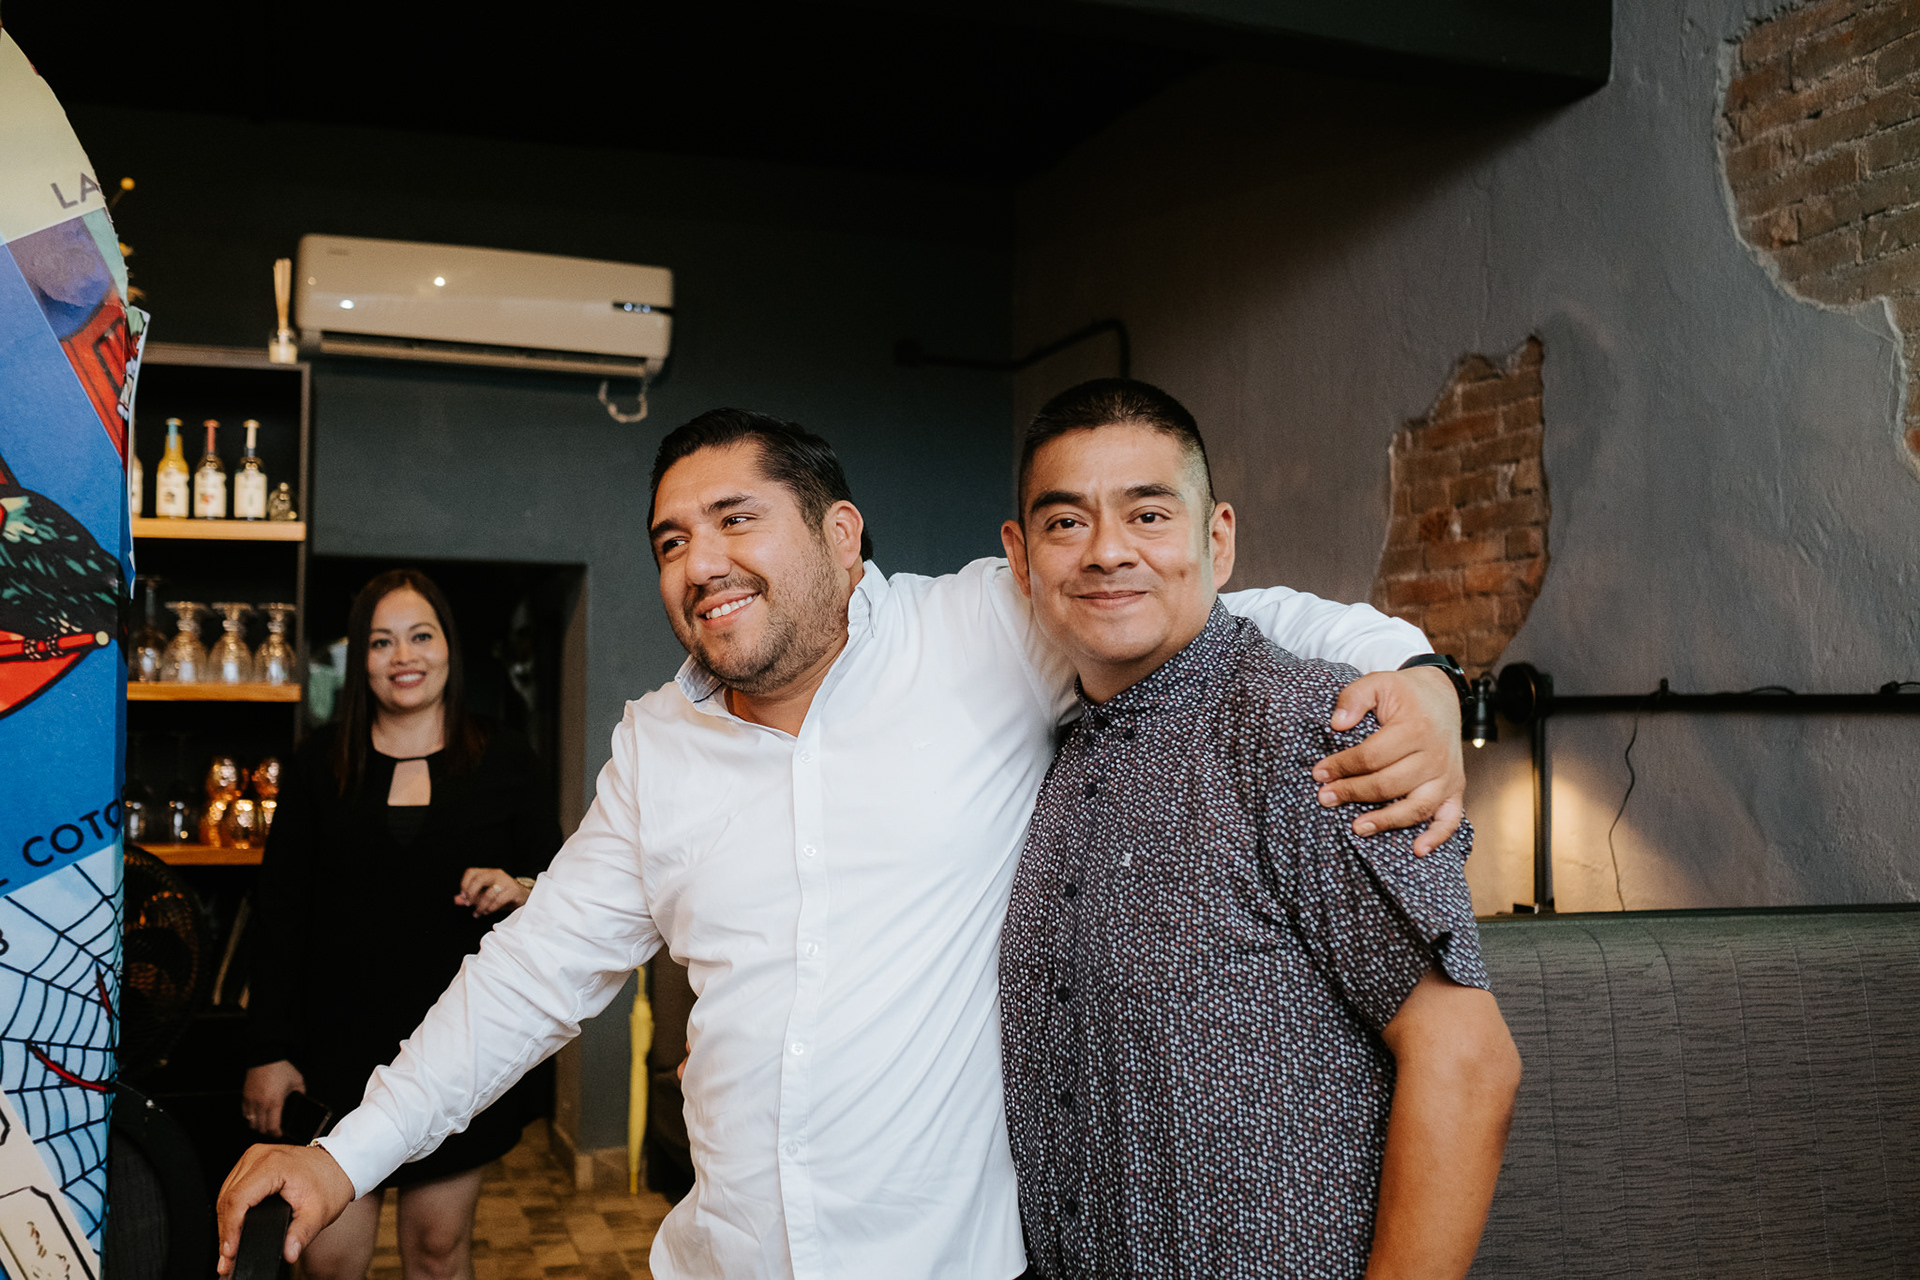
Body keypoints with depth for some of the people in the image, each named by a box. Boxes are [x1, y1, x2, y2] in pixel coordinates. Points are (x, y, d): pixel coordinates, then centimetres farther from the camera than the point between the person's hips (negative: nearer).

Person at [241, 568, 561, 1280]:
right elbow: (279, 919, 5)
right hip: (339, 1052, 0)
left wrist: (518, 891, -16)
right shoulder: (319, 766, 6)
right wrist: (269, 1053, 0)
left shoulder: (503, 760, 5)